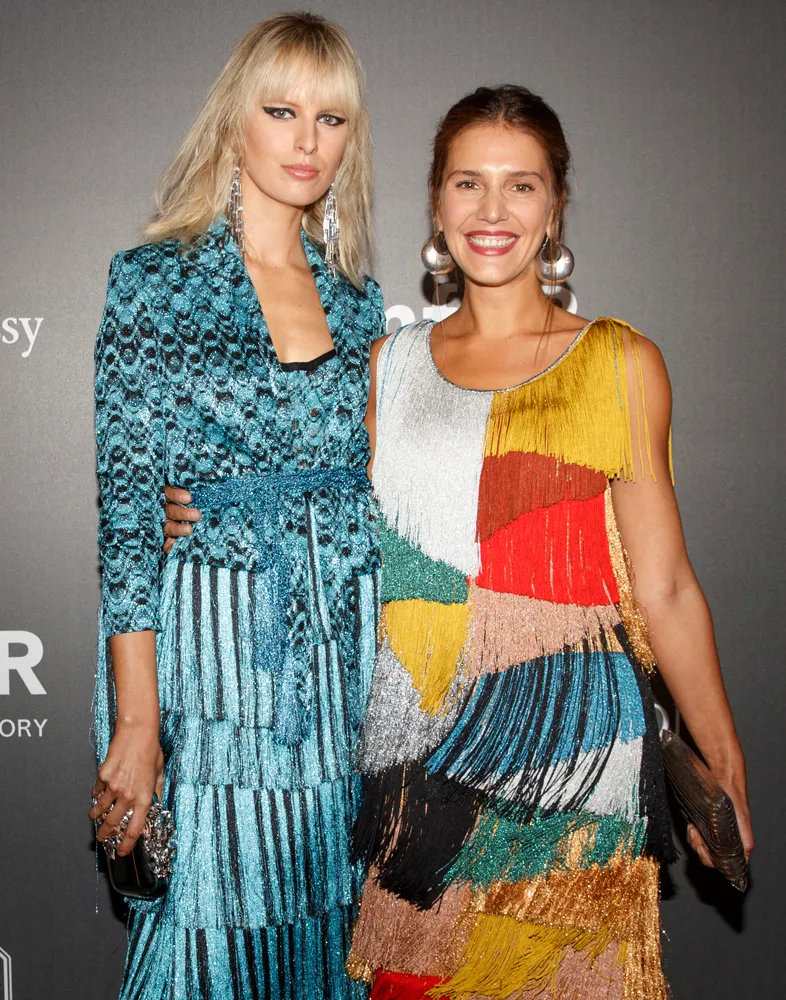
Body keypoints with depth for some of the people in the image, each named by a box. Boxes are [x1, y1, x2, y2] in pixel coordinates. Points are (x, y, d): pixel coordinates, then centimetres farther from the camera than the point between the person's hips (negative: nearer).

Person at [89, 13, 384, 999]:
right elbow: (125, 509, -9)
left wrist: (388, 679, 11)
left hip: (346, 661, 5)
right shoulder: (154, 282, -5)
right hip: (209, 659, -4)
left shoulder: (359, 301, 10)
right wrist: (135, 722, -13)